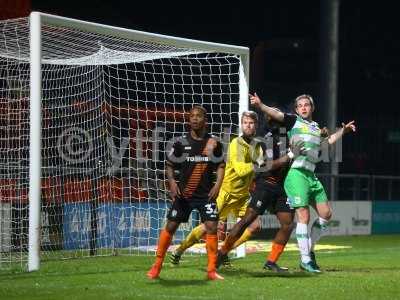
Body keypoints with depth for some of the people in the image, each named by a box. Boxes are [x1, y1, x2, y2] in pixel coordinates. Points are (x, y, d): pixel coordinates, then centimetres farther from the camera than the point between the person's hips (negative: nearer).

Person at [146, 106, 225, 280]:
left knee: (212, 227, -11)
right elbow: (169, 165, 7)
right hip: (183, 193, 0)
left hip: (206, 194, 0)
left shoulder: (213, 144, 0)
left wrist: (218, 184, -6)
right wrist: (172, 182, -8)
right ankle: (156, 267, 12)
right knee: (170, 226, 1)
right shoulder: (181, 143, -1)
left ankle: (211, 271, -2)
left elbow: (221, 165, 8)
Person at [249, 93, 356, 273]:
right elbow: (275, 114, -14)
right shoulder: (294, 121, 4)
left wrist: (343, 130, 35)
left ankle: (309, 249, 20)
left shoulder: (317, 128, 22)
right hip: (296, 173, -7)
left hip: (311, 175, 7)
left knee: (326, 214, 7)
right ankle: (305, 260, -7)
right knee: (304, 216, -10)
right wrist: (260, 105, -29)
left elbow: (329, 140, 42)